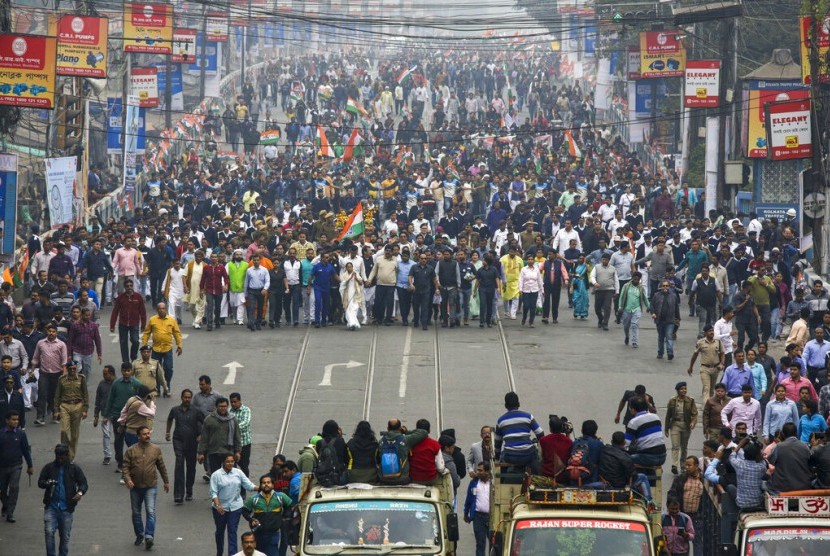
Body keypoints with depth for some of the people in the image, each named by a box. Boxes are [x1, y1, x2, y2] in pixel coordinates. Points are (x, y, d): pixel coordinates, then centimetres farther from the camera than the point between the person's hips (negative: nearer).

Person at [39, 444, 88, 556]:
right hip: (51, 506, 0)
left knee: (65, 536, 8)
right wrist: (47, 483, -19)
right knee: (49, 532, -15)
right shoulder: (49, 467, 3)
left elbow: (84, 483, 0)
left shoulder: (74, 469, 2)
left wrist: (80, 492, -23)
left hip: (67, 508, 0)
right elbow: (40, 482, 5)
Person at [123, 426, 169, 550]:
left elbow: (161, 467, 12)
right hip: (135, 487, 1)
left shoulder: (156, 450, 3)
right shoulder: (131, 451, -2)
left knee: (150, 512, -13)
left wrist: (166, 481, 17)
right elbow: (125, 467, -4)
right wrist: (127, 479, -20)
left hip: (151, 486, -1)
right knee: (136, 513, 12)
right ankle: (139, 535, 27)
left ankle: (149, 537, -15)